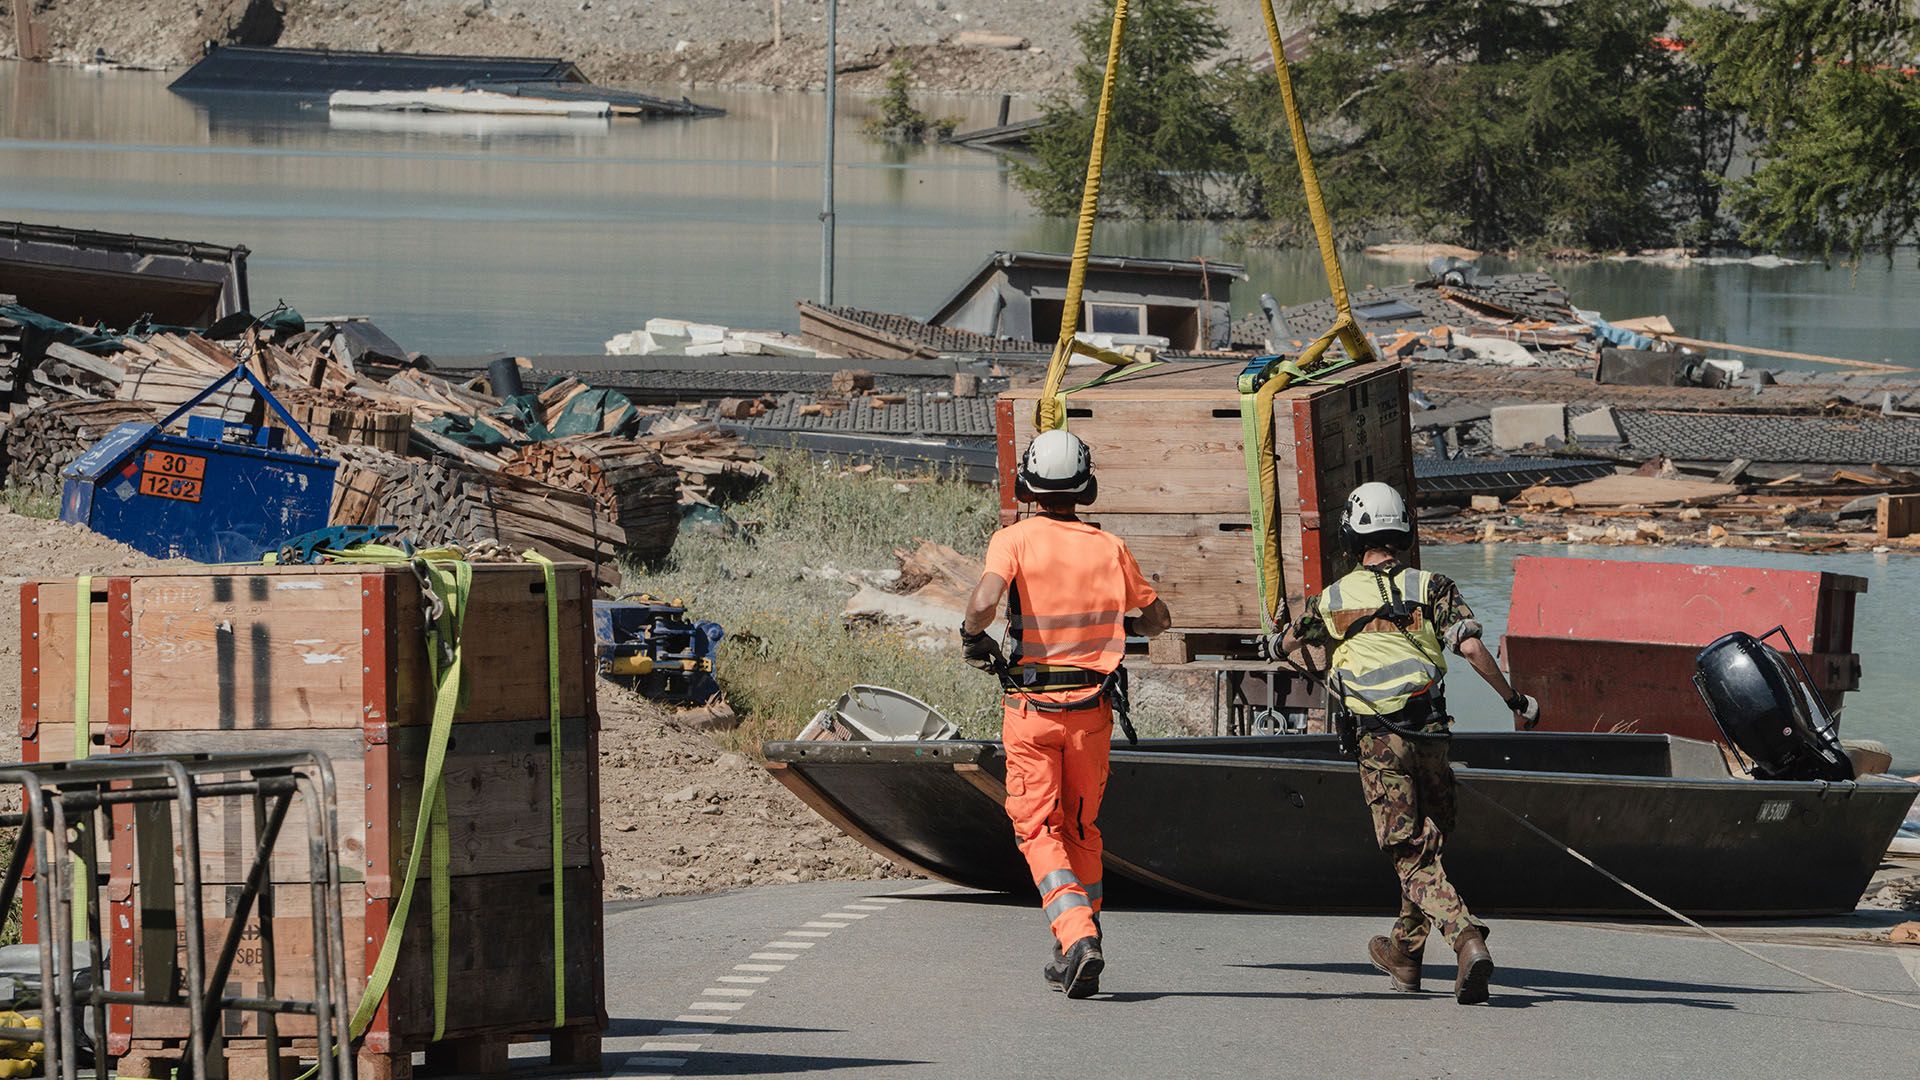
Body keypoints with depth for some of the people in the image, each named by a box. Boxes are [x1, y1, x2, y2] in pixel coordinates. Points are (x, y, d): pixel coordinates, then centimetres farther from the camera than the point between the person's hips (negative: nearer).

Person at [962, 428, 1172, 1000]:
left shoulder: (1015, 540, -7)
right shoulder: (1109, 548, 3)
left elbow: (986, 598, -25)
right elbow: (1157, 618, 13)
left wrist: (972, 637, -5)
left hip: (1031, 706, -3)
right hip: (1093, 706, 3)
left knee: (1037, 829, 1)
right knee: (1082, 828, 17)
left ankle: (1078, 937, -20)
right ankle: (1077, 956, 21)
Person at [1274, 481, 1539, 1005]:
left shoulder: (1334, 598, 8)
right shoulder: (1432, 588, 5)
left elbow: (1289, 641, 28)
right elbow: (1471, 647, -8)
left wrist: (1283, 645, 54)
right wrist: (1514, 701, 3)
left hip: (1378, 740, -2)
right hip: (1431, 734, 2)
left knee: (1411, 856, -3)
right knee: (1427, 842, 20)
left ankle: (1467, 938, -25)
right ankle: (1404, 951, 30)